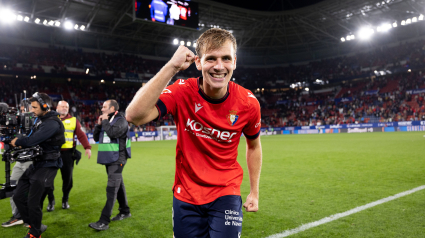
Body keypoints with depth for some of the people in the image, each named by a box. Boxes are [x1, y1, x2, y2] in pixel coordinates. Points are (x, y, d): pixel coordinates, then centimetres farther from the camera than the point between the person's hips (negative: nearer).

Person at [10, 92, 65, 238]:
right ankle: (35, 225, 28)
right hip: (37, 163, 9)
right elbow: (32, 138, 14)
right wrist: (19, 142, -5)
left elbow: (33, 140, -26)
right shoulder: (40, 120, 11)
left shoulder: (52, 123, -21)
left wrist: (17, 142, -7)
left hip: (47, 166, -9)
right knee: (18, 196, 11)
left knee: (33, 203, -3)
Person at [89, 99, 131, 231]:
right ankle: (125, 211, 28)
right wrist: (99, 124, 2)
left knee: (112, 188, -11)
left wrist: (105, 121, -12)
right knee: (118, 185, 16)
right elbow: (96, 138, 16)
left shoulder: (120, 120, -10)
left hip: (117, 159, -9)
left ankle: (104, 221, -13)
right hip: (109, 159, 9)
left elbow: (112, 133, -27)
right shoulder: (106, 121, 15)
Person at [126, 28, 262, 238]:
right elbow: (134, 116, -33)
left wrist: (255, 192, 9)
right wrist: (171, 67, -36)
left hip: (226, 193, 0)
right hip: (186, 195, 0)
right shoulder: (183, 92, -17)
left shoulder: (248, 103, -12)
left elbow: (254, 146, 6)